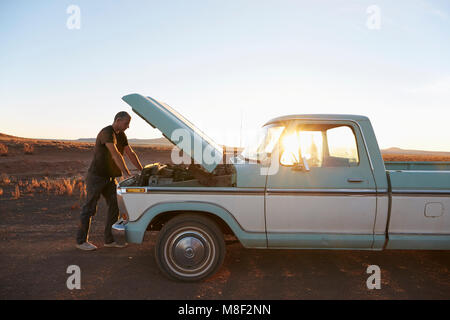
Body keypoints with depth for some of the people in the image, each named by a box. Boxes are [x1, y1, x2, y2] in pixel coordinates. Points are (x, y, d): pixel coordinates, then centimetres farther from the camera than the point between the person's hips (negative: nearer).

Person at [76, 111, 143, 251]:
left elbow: (131, 154, 10)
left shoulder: (121, 135, 9)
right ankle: (81, 241, 11)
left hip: (109, 177, 9)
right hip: (96, 175, -8)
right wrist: (126, 173, -34)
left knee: (115, 205, 5)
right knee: (89, 208, -1)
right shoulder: (106, 133, -19)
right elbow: (115, 155, -29)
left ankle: (110, 239, 13)